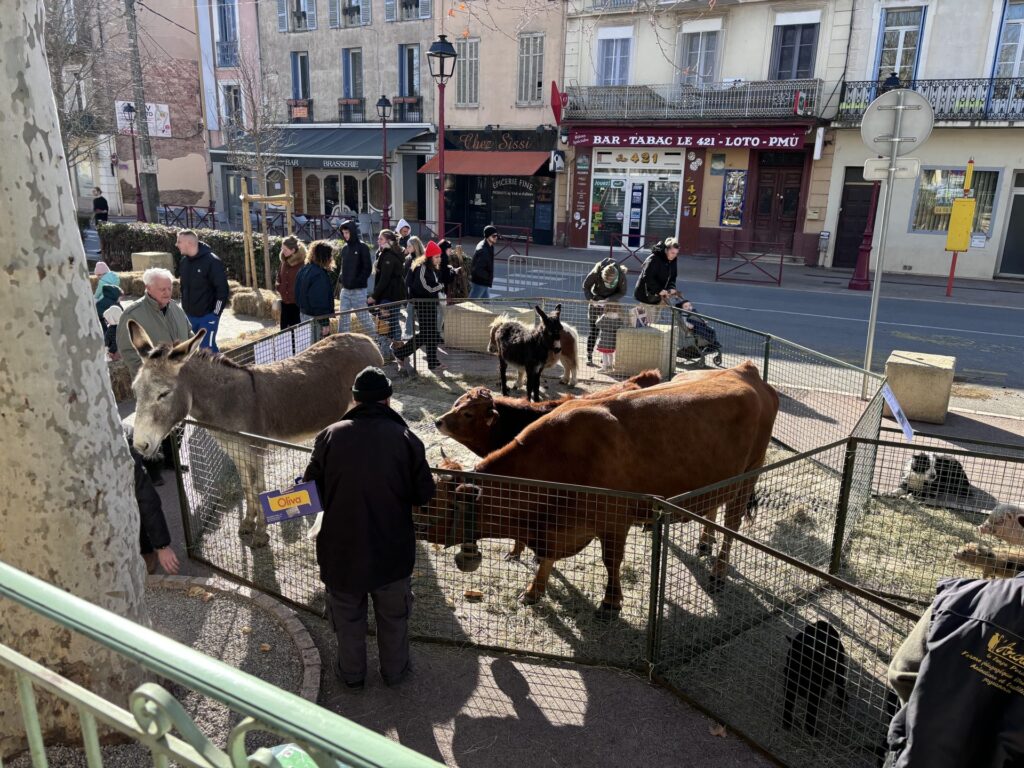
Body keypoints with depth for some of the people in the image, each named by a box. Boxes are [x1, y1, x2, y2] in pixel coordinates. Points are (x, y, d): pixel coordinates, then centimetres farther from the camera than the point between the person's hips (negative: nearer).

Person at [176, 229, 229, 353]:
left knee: (206, 348, -9)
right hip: (190, 315, 6)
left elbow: (222, 289, -16)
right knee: (209, 345, 13)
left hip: (208, 315, -6)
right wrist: (185, 306, 14)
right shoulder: (183, 261, 5)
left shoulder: (212, 261, -16)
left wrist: (216, 313, -15)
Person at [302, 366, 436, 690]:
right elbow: (423, 494, -8)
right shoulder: (406, 438, -12)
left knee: (348, 615, 22)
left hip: (342, 547, 1)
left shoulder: (330, 435, -11)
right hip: (392, 550, 0)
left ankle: (351, 674, 38)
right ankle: (394, 671, 38)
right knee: (393, 615, 22)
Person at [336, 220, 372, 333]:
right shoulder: (344, 248, 11)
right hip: (345, 289, 6)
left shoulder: (362, 247, -6)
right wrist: (341, 279, 4)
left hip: (358, 290, -6)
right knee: (343, 318, 8)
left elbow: (368, 268, -9)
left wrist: (358, 281, -15)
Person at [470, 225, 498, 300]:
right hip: (479, 283, -10)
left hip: (484, 283, 10)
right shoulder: (482, 250, -25)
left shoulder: (489, 247, 7)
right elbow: (478, 269, -28)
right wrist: (489, 277, -16)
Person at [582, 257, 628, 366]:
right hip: (596, 301, -1)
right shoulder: (596, 273, -28)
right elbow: (586, 286, -13)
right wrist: (591, 299, -26)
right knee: (593, 328, -3)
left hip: (611, 301, 1)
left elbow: (622, 292, -14)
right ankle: (589, 356, 1)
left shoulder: (621, 275, -26)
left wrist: (608, 300, -25)